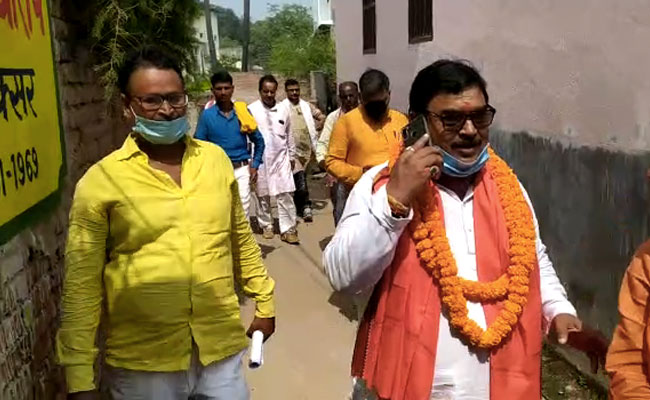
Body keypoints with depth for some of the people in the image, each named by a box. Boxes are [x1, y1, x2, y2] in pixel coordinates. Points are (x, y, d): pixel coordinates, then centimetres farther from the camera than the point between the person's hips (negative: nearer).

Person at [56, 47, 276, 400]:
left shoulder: (216, 159, 2)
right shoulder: (101, 180, -8)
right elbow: (82, 284, -6)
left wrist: (264, 302, 16)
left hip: (222, 348, 2)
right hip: (141, 362, -2)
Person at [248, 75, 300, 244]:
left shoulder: (284, 109, 4)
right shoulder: (252, 110, -4)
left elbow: (289, 135, 11)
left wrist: (292, 156, 12)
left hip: (281, 157, 2)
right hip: (260, 158, -1)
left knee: (286, 193, -4)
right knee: (262, 194, 9)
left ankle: (288, 229, 0)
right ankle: (266, 225, 24)